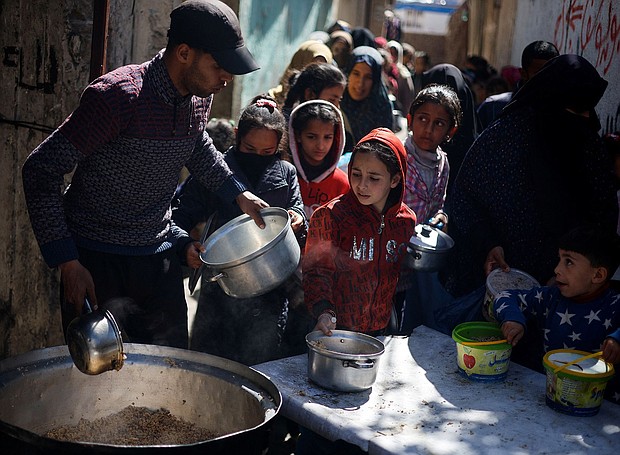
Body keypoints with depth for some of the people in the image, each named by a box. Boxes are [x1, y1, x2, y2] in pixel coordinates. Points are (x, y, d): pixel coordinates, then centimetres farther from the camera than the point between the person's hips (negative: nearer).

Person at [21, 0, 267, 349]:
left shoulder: (200, 97, -1)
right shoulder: (118, 95, -22)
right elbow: (40, 170, -17)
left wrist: (238, 192, 15)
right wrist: (67, 263, -19)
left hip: (160, 258, 6)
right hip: (97, 264, -6)